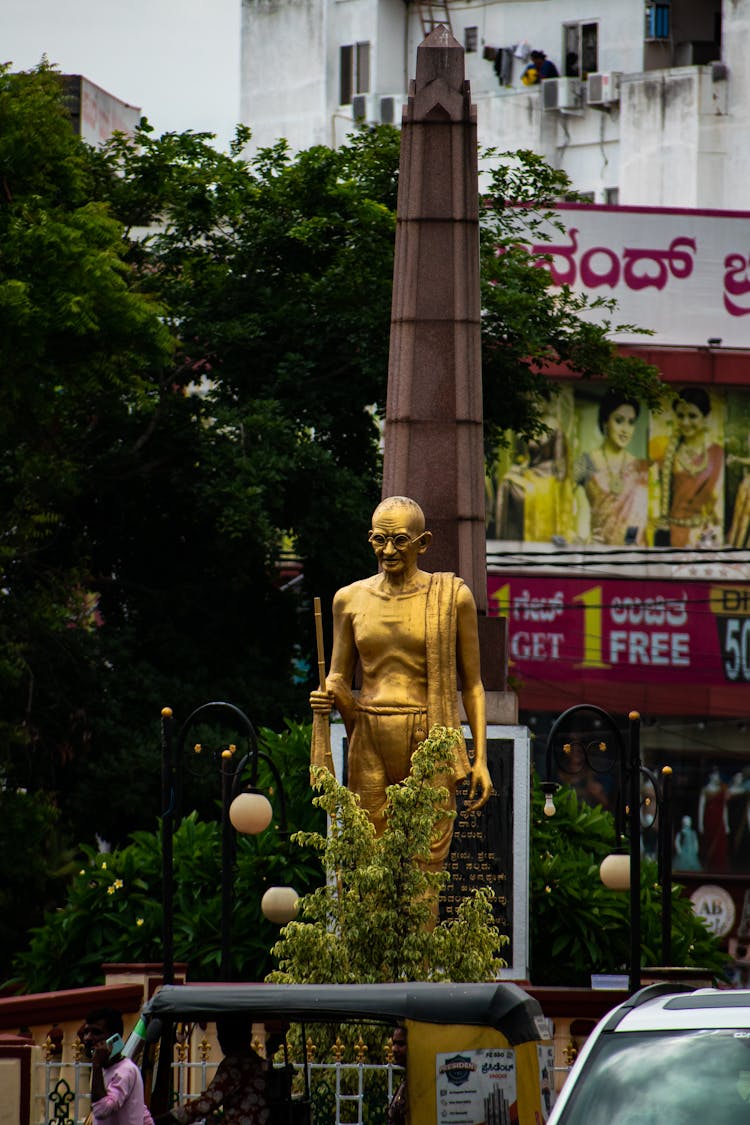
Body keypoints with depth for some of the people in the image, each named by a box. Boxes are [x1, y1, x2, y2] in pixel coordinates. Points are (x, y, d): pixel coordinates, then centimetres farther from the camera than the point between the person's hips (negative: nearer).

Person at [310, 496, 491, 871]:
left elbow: (472, 683, 5)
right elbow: (338, 677, 16)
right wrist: (327, 696, -8)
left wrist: (481, 760, -1)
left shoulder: (452, 597, 1)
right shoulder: (351, 599, 9)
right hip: (371, 743, 3)